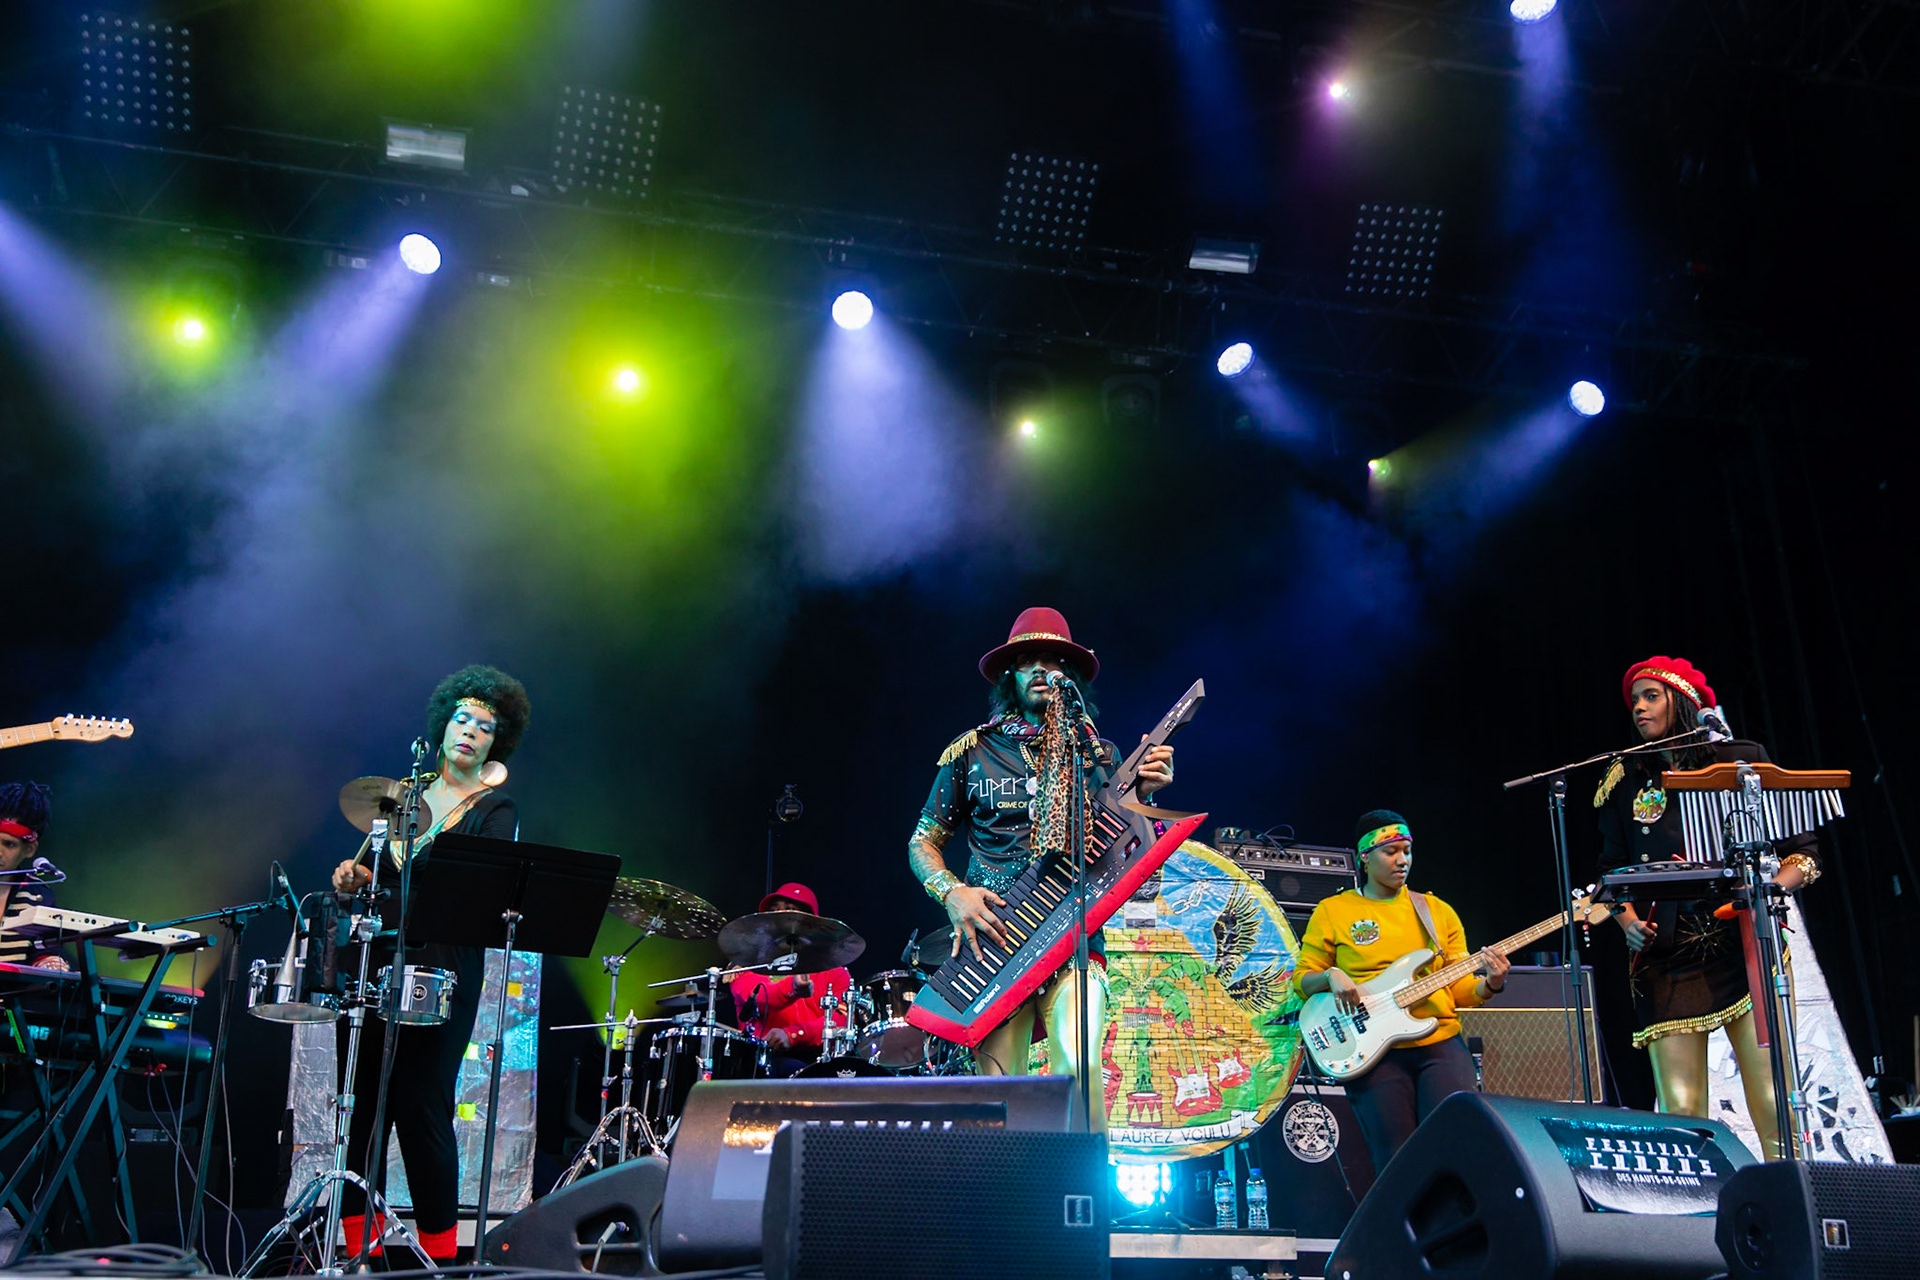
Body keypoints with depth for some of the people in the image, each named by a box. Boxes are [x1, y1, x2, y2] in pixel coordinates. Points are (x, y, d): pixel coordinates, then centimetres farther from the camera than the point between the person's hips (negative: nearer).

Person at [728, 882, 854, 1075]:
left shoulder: (833, 968, 18)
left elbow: (842, 1019, 0)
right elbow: (757, 998, -10)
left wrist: (792, 1034, -18)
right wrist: (792, 989, -35)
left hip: (816, 1055, 2)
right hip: (766, 1056, -2)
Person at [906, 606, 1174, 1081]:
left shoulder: (1097, 754, 14)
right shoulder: (971, 751, 11)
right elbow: (922, 843, 13)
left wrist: (1142, 795, -5)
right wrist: (953, 893, -6)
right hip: (993, 939, 0)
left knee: (1077, 1069, -21)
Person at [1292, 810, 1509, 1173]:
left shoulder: (1437, 911, 15)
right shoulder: (1332, 912, 8)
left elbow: (1459, 989, 12)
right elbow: (1302, 979, 8)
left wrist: (1489, 984, -8)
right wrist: (1331, 976, -12)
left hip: (1440, 1041, 2)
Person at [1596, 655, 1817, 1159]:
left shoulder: (1743, 762, 8)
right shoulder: (1627, 781, 14)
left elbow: (1803, 853, 8)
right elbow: (1612, 871, 18)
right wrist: (1628, 921, 0)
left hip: (1744, 944, -1)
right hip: (1666, 958, 2)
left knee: (1773, 1106, -10)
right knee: (1681, 1109, -6)